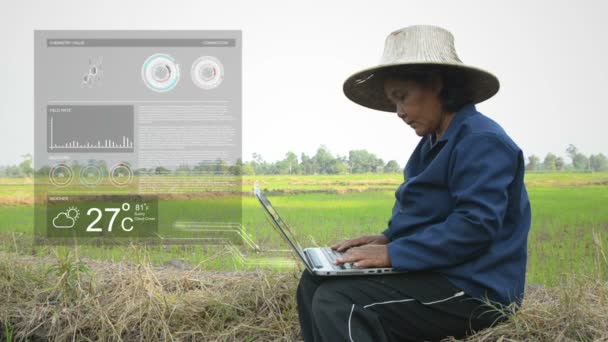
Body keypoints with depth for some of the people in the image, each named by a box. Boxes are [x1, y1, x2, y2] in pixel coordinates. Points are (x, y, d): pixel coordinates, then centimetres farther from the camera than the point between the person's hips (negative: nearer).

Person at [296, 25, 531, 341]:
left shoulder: (481, 141, -15)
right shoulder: (433, 144, 17)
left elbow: (474, 226, -25)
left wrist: (394, 253, -23)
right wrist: (387, 238, 5)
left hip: (472, 290, -10)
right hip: (437, 275, 10)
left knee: (337, 301, -24)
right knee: (315, 282, 4)